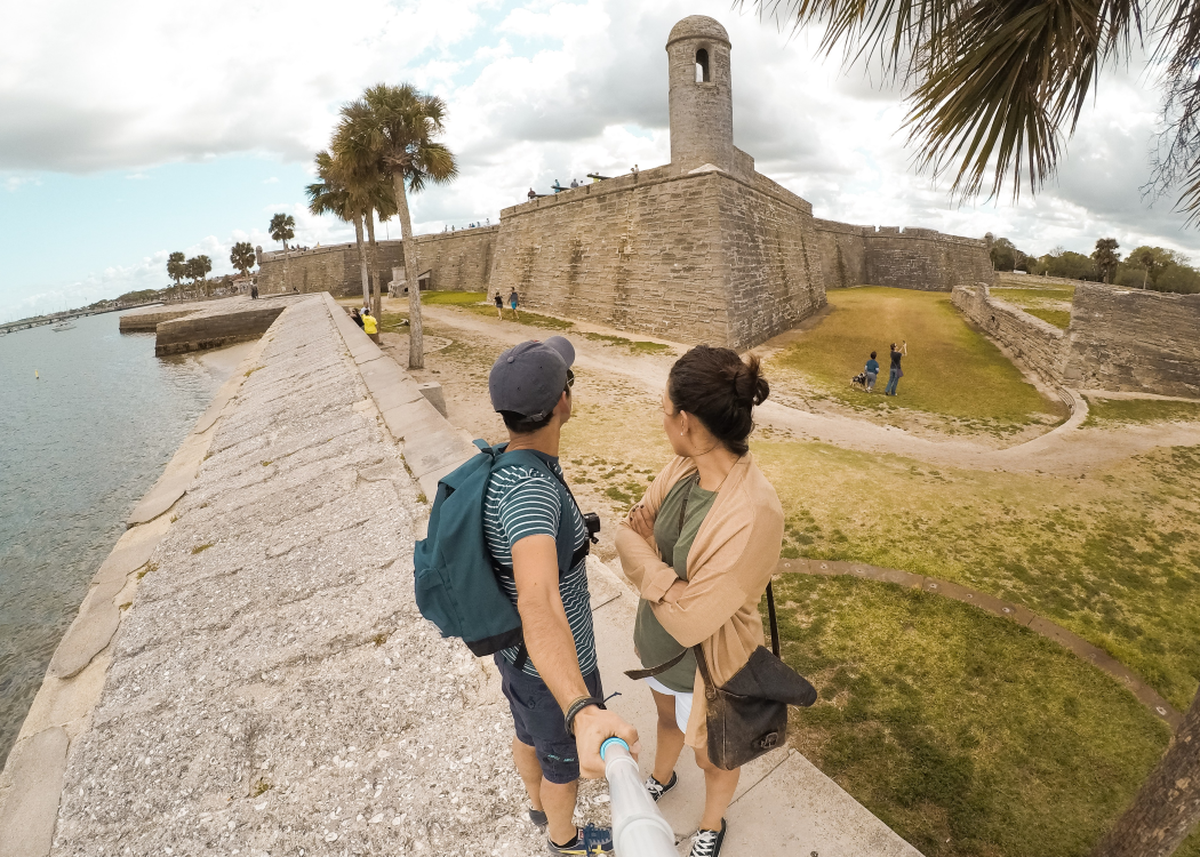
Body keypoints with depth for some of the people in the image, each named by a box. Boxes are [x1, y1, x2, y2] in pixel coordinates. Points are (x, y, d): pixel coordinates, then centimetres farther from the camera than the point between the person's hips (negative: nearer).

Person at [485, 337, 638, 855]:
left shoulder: (500, 464, -11)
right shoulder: (529, 488, -41)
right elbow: (539, 606, -55)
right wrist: (582, 713, -66)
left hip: (515, 647, 8)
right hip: (554, 667, -8)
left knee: (529, 733, 34)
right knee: (565, 759, 24)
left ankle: (539, 806, 65)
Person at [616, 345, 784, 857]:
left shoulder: (754, 514, -38)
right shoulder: (683, 468, -16)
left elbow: (688, 620, -33)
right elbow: (629, 532, -7)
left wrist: (645, 552, -21)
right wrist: (668, 579, -27)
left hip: (706, 664, -6)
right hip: (659, 642, 6)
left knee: (711, 755, 26)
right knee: (667, 718, 35)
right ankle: (662, 777, 67)